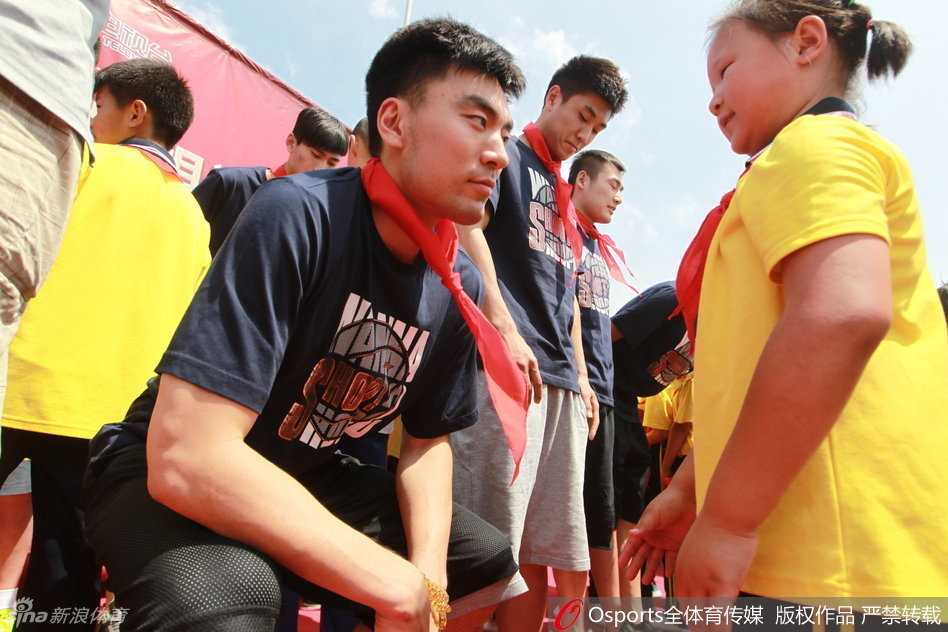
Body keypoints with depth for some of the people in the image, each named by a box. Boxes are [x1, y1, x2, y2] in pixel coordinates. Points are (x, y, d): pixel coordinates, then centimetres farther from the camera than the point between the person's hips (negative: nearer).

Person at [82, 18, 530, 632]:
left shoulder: (459, 284, -6)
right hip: (167, 476, -6)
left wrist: (428, 574, -16)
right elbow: (187, 458, -33)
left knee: (498, 567, 6)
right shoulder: (295, 216, -27)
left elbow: (428, 439, 4)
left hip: (310, 477, 7)